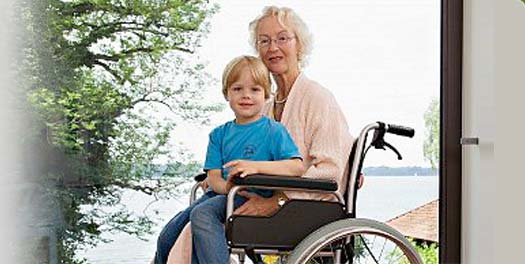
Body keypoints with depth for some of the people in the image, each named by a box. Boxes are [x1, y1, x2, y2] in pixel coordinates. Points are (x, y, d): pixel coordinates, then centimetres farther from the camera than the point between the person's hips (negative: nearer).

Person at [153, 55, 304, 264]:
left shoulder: (273, 131, 0)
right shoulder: (219, 134, 17)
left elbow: (297, 167, -13)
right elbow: (214, 176, 7)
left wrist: (255, 166, -26)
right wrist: (225, 186, -18)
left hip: (254, 197, -6)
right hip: (220, 195, 6)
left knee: (202, 212, -32)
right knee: (167, 237, -4)